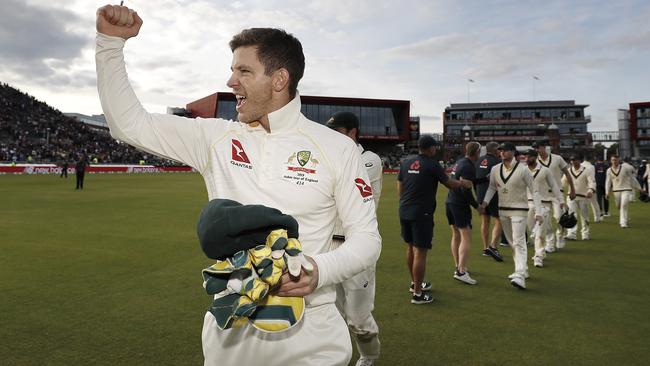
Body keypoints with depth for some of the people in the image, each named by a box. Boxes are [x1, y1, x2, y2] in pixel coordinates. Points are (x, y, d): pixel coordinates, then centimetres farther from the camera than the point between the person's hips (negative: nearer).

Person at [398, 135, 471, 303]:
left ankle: (415, 283, 34)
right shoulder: (432, 165, -10)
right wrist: (463, 183, 18)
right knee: (420, 252, -2)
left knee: (410, 247, 18)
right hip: (421, 213, -7)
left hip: (404, 211, 7)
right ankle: (418, 293, 3)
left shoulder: (406, 162, 7)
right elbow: (450, 184, -1)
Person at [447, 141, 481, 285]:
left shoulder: (459, 162, 12)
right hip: (460, 204, -9)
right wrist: (477, 205, -10)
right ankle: (461, 271, -13)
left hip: (450, 202, 9)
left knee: (456, 236, 16)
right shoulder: (468, 167, -15)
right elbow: (465, 190, -20)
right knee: (466, 237, -8)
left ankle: (458, 267, 25)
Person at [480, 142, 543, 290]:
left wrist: (538, 212, -15)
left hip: (519, 210, -6)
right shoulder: (495, 169, 1)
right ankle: (522, 270, 30)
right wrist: (485, 202, -8)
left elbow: (534, 191, -10)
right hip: (502, 210, 6)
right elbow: (492, 188, 10)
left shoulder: (522, 169, -12)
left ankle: (520, 276, -19)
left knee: (519, 242, -14)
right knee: (511, 242, 15)